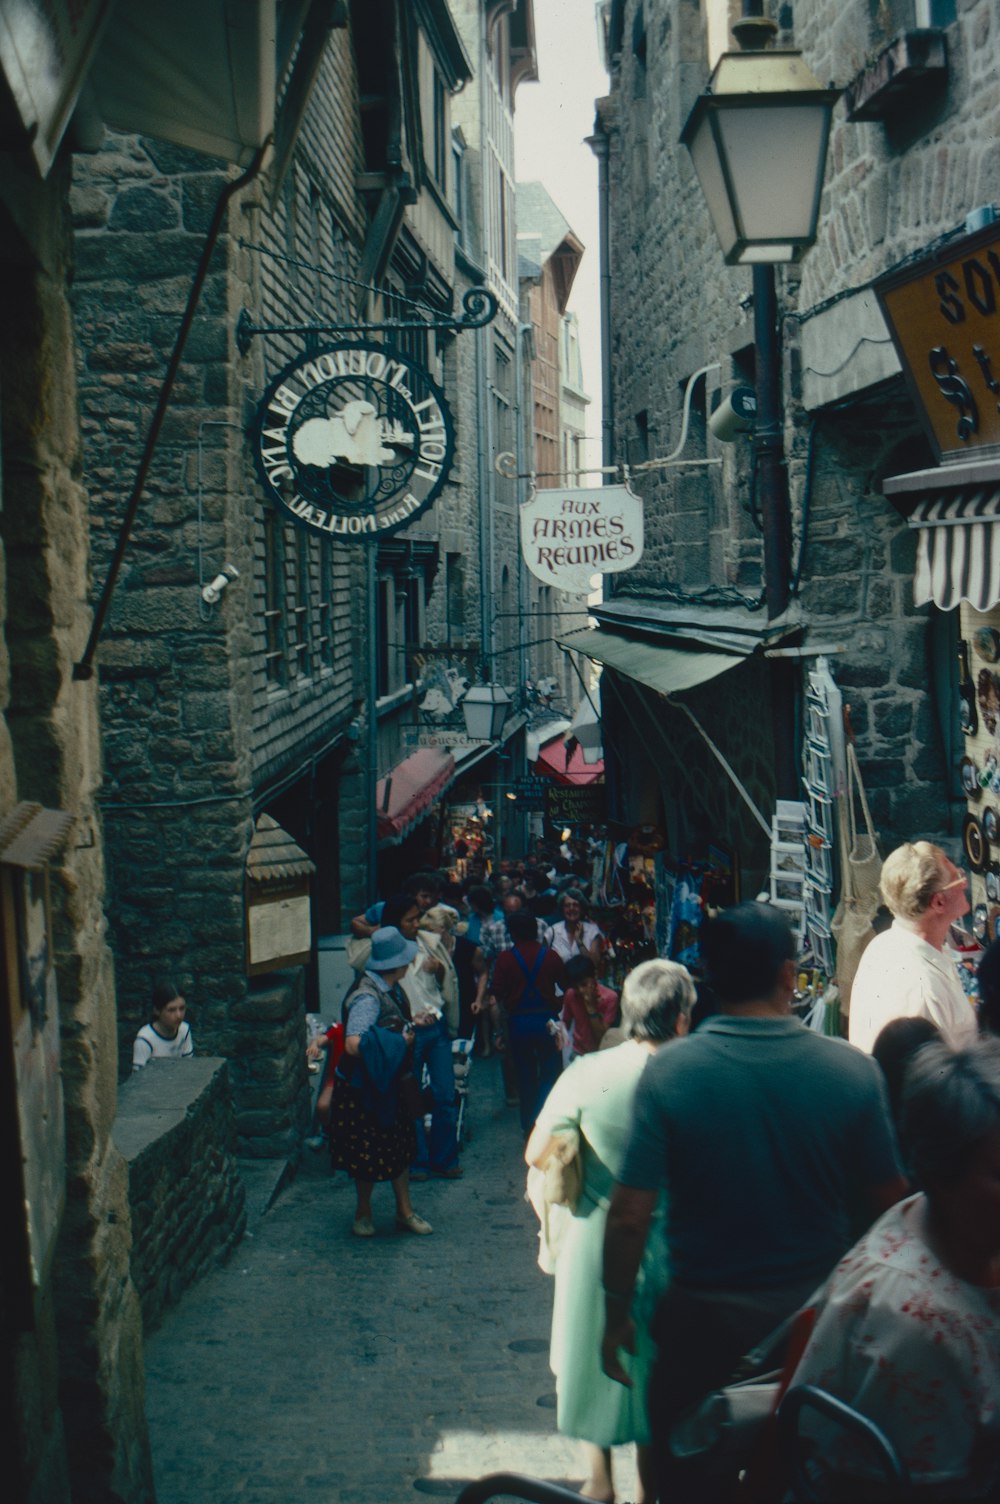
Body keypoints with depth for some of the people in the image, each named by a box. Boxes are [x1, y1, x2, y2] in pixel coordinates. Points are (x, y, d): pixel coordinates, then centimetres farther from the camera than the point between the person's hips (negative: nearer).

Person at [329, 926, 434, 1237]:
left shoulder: (389, 990, 1)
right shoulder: (368, 997, -28)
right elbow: (354, 1044, -38)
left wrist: (414, 1022, 0)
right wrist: (400, 1041, -27)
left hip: (388, 1084, 9)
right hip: (362, 1089, -9)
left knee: (400, 1147, 14)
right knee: (369, 1154, 6)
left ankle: (404, 1211, 26)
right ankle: (363, 1212, 26)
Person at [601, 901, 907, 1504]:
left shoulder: (670, 1071, -17)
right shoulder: (853, 1069, -14)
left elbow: (631, 1216, -16)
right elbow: (888, 1200, -5)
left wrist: (617, 1312, -3)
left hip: (703, 1319, -2)